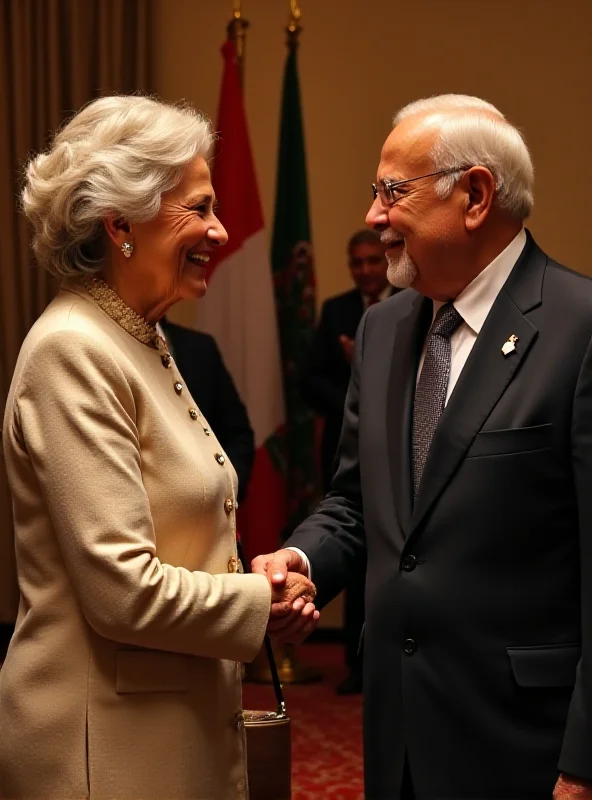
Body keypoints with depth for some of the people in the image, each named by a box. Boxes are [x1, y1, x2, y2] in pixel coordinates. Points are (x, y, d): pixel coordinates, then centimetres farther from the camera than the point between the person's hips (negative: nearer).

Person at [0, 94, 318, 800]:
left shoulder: (140, 339, 10)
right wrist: (267, 602, -10)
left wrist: (258, 575, 0)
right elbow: (124, 590, -23)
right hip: (107, 742, -9)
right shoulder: (72, 351, -18)